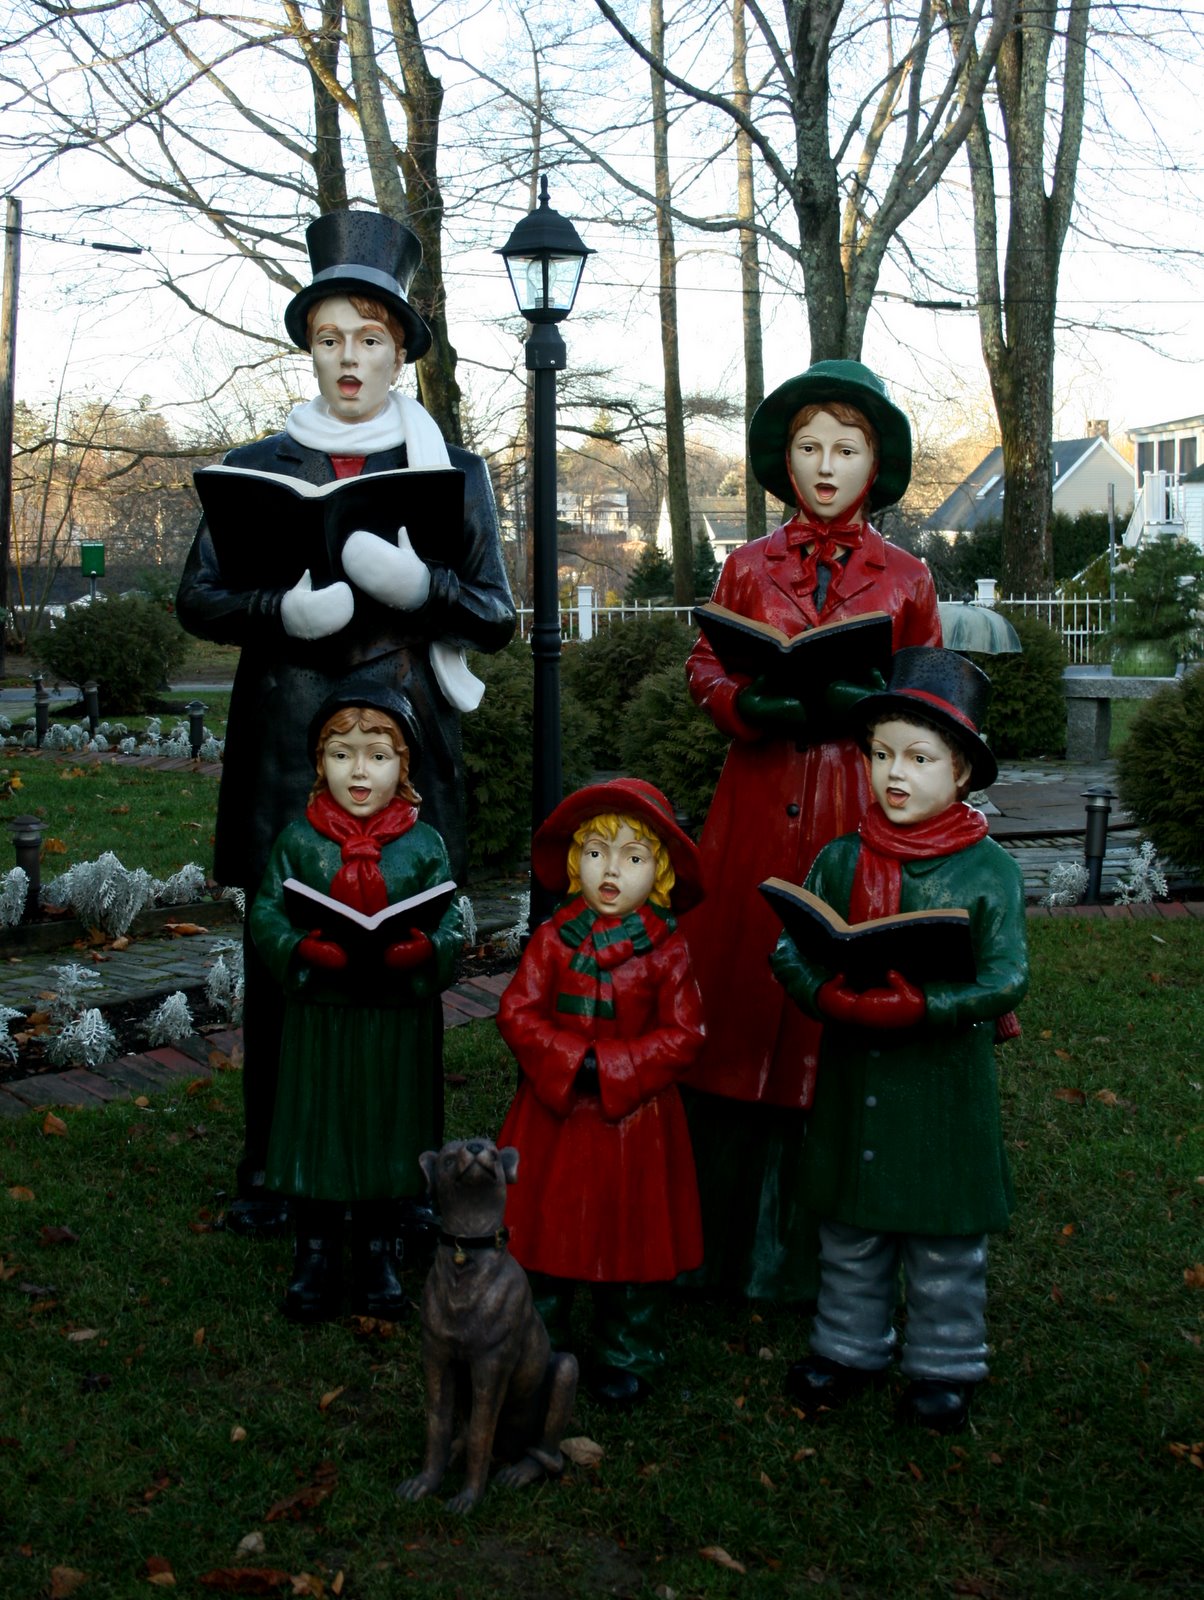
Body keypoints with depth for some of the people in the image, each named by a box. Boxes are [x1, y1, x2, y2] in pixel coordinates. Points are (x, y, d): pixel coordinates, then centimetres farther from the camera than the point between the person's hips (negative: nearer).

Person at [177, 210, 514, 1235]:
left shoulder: (453, 472, 11)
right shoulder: (259, 467, 12)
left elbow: (496, 617, 6)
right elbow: (199, 599, 8)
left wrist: (414, 583, -14)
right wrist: (284, 608, -13)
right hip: (285, 746, 0)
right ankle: (272, 1169, 13)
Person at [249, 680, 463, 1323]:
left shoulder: (424, 846, -1)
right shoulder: (298, 840, -1)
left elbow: (452, 925, -3)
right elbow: (266, 913, -3)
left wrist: (424, 950, -24)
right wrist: (302, 948, -22)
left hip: (398, 1019, 0)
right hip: (318, 1013, 0)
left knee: (386, 1136, 12)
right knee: (316, 1133, 8)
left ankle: (377, 1252, 31)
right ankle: (316, 1257, 25)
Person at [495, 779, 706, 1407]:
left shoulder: (667, 950, -6)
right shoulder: (553, 939, -1)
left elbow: (681, 1034, -9)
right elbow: (517, 1012, -6)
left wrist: (611, 1068, -18)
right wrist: (570, 1061, -19)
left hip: (635, 1117, -1)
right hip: (553, 1114, 1)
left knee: (633, 1235, 9)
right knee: (545, 1233, 11)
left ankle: (626, 1356, 26)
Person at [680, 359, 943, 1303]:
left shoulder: (906, 578, 8)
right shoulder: (748, 569, 10)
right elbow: (705, 672, 9)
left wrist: (867, 706, -11)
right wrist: (753, 708, -12)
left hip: (861, 808, -1)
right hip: (761, 803, 1)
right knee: (744, 989, 2)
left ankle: (811, 1252, 12)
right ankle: (723, 1239, 16)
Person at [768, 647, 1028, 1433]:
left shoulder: (989, 869, -10)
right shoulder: (841, 859, 0)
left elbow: (1007, 980, -15)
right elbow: (791, 951, -2)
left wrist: (916, 1005, -27)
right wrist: (834, 996, -22)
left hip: (948, 1080, -3)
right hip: (853, 1076, 3)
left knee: (947, 1237, 11)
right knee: (850, 1230, 17)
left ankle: (946, 1364, 30)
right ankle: (850, 1348, 36)